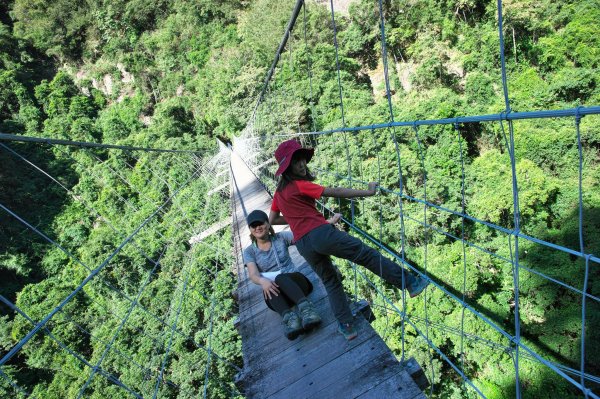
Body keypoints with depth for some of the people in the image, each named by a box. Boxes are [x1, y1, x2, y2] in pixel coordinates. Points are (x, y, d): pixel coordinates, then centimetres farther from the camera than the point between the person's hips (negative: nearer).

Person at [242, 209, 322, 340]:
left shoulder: (281, 237, 2)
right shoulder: (249, 251, 3)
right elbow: (253, 275, -12)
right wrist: (262, 281, -37)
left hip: (296, 281, -1)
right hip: (277, 295, 1)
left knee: (280, 279, -34)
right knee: (268, 291, -33)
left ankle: (306, 308, -52)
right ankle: (289, 317, -52)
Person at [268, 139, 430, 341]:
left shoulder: (279, 191, 15)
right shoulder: (299, 185, -8)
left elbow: (272, 220, 21)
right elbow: (335, 192, -10)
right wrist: (367, 192, -5)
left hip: (303, 245, 8)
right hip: (320, 233, -8)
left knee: (330, 281, 19)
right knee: (367, 255, 1)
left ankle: (346, 326, 22)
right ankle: (410, 283, 7)